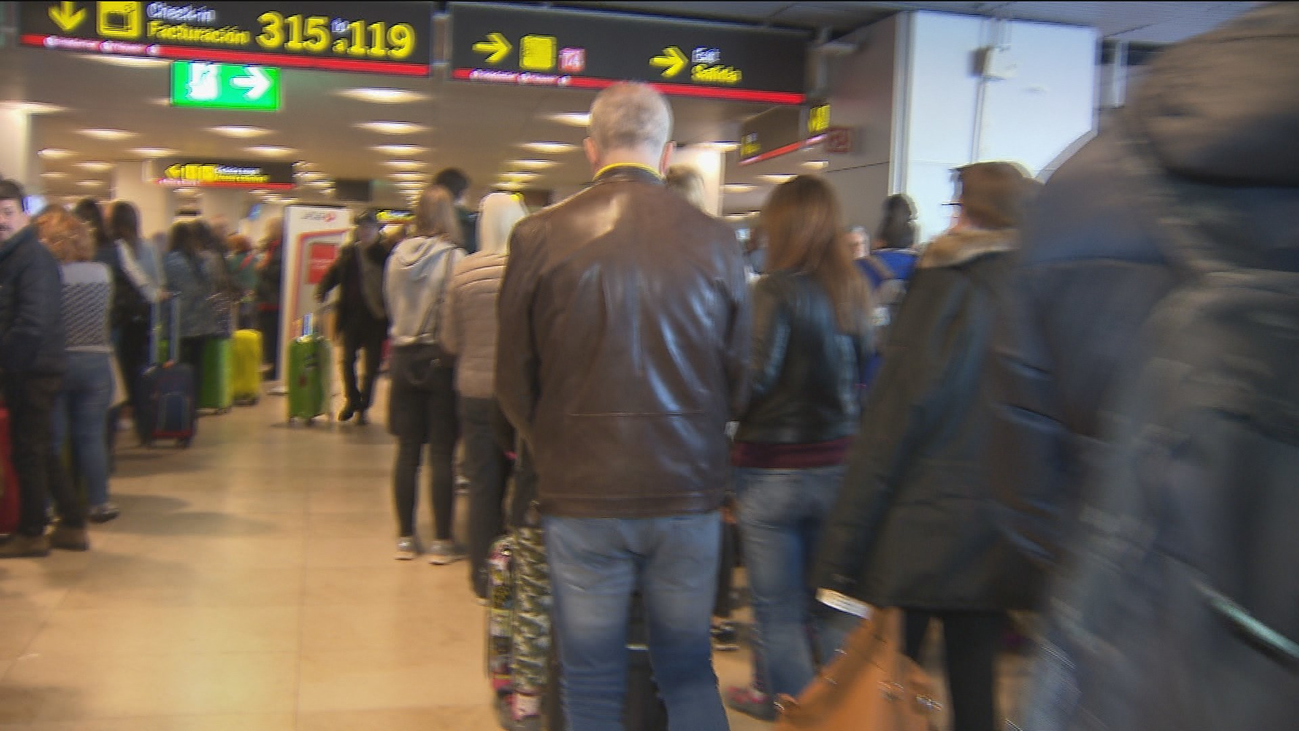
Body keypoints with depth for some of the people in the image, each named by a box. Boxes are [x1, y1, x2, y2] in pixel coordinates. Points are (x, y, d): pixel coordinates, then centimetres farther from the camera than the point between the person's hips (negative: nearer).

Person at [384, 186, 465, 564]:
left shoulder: (398, 256, 2)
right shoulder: (453, 258, -12)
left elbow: (390, 305, 10)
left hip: (403, 358, 4)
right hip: (440, 360, -4)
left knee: (407, 450, 10)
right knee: (441, 453, 2)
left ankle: (405, 537, 17)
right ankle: (442, 541, 8)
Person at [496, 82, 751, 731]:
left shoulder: (541, 236, -7)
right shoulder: (716, 241, -3)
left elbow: (513, 377, 1)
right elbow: (739, 377, 5)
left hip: (580, 491, -1)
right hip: (688, 490, 2)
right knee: (688, 671, 17)